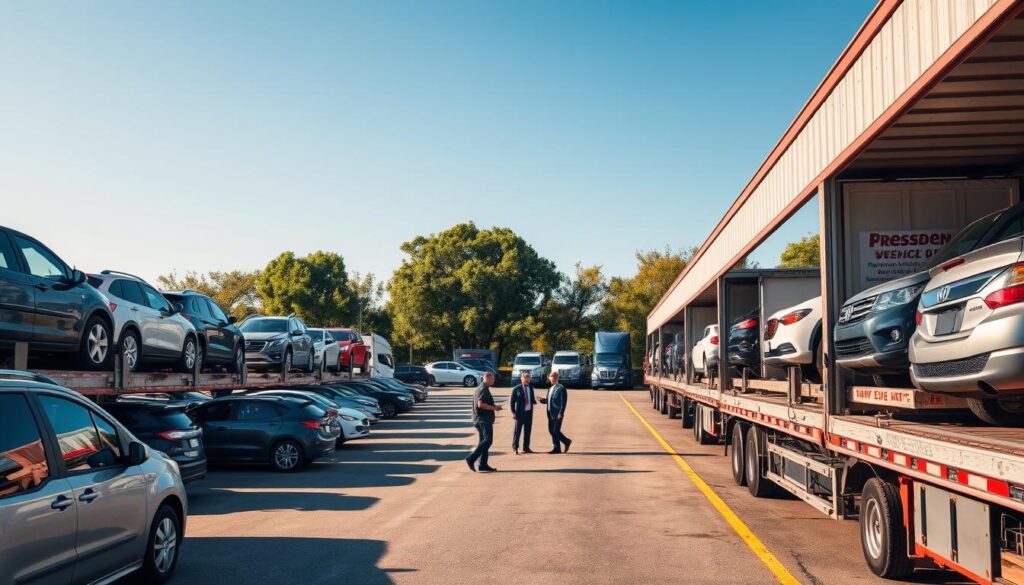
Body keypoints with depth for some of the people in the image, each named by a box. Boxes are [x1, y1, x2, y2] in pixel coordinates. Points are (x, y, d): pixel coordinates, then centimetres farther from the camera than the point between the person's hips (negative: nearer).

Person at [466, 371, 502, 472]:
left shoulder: (478, 388, 20)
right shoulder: (484, 389, -12)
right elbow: (480, 404, -23)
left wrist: (494, 407, 20)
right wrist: (493, 408, -13)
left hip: (479, 419, 11)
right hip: (484, 419, -11)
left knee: (484, 441, 10)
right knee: (487, 440, -15)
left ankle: (483, 464, 9)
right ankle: (471, 459, -20)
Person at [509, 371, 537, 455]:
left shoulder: (531, 387, 10)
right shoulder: (516, 389, -6)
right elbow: (512, 401, -4)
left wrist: (536, 400, -7)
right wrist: (513, 412, -11)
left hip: (529, 412, 5)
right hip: (520, 413, -5)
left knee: (528, 431, 10)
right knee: (517, 430, -2)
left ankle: (526, 448, 19)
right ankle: (515, 447, 9)